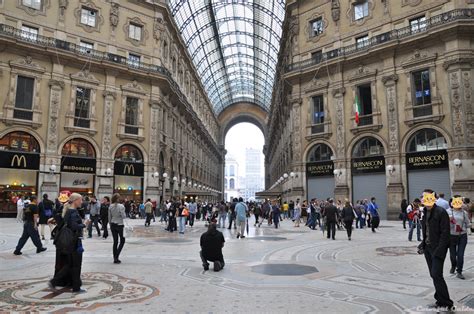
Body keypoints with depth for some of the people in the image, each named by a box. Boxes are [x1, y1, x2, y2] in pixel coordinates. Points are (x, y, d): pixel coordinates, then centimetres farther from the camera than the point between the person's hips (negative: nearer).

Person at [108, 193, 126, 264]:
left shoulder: (110, 206, 1)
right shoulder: (121, 206, -14)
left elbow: (109, 217, 6)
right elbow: (123, 216, -17)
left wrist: (110, 224, 16)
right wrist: (124, 213, 4)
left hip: (113, 225, 5)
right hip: (119, 225, -5)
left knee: (115, 242, 11)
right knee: (122, 241, 9)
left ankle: (115, 258, 13)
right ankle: (116, 257, -3)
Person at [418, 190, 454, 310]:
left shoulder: (441, 212, -13)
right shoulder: (425, 212, 10)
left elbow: (445, 232, -17)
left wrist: (439, 250, -21)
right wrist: (423, 245, 8)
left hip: (438, 248, -8)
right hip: (428, 248, 8)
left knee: (436, 275, -10)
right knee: (434, 275, 13)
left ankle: (447, 304, 2)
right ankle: (440, 301, 25)